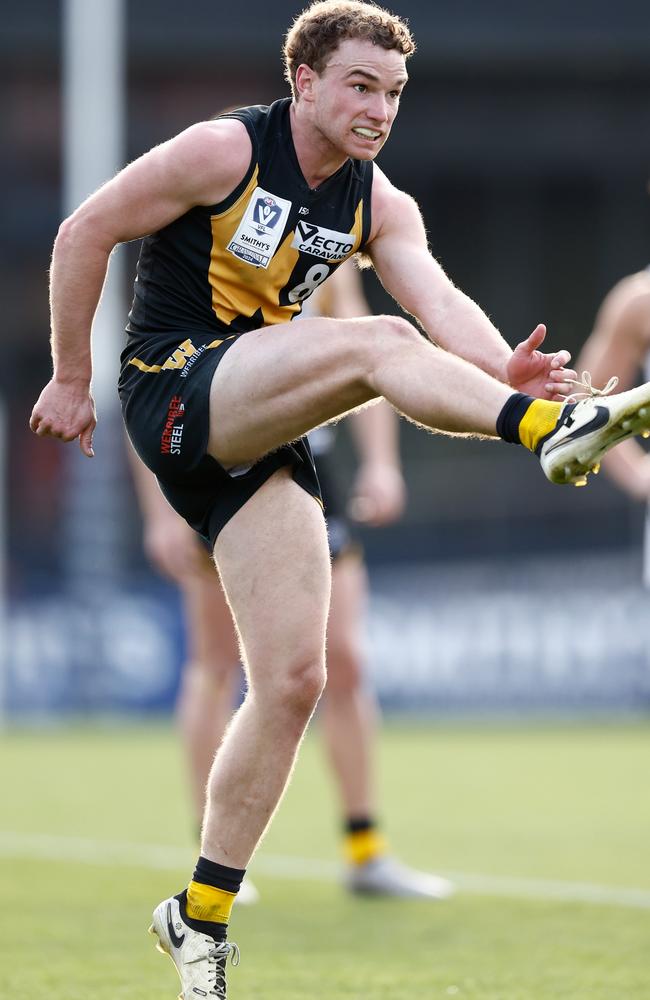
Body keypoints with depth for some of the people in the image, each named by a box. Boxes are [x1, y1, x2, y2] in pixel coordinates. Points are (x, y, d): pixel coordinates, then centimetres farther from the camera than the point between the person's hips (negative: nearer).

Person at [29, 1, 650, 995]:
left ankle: (201, 914, 7)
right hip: (175, 386, -7)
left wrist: (501, 367, -30)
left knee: (292, 680, -2)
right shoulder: (224, 150, -8)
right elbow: (84, 233, -4)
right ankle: (555, 430, -54)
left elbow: (436, 295, -10)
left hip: (260, 427, 7)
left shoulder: (379, 205, 8)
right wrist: (72, 379, -2)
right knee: (373, 342, -30)